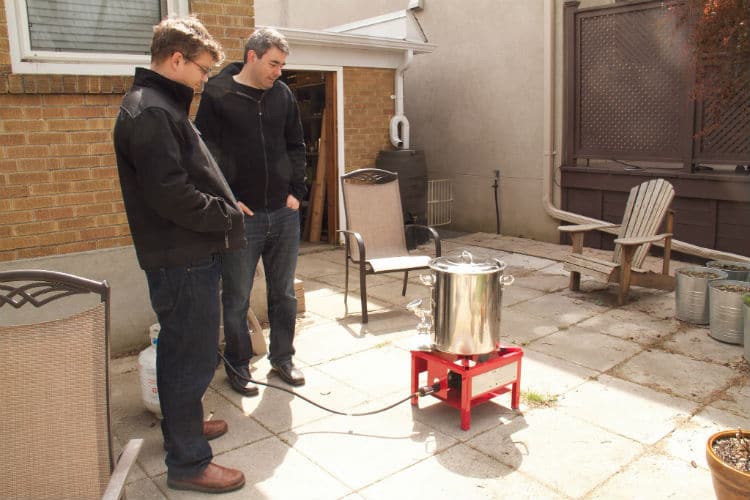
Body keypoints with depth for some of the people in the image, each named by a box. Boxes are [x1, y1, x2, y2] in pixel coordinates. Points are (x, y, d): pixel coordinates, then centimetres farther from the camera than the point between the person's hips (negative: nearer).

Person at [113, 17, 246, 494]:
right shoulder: (150, 112, -18)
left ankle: (183, 421, 40)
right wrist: (227, 215, -13)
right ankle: (188, 462, 13)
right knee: (193, 358, -1)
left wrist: (224, 204, 9)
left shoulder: (160, 105, 15)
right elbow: (171, 194, -25)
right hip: (182, 259, -11)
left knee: (182, 351, 22)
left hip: (188, 255, 11)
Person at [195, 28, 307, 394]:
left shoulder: (283, 94, 7)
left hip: (284, 213, 4)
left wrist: (296, 191, 6)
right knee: (237, 298, 6)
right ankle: (237, 366, 24)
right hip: (240, 216, -4)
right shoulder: (218, 95, -5)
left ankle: (282, 358, 30)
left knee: (284, 292, 13)